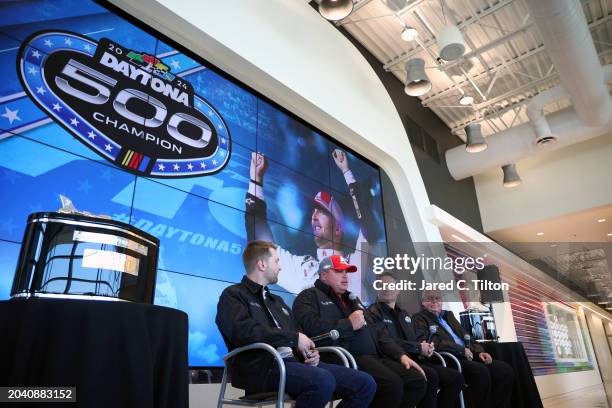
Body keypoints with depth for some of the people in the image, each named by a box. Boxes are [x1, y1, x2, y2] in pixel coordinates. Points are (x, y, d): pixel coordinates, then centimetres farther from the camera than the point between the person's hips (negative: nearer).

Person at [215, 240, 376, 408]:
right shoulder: (233, 295, 2)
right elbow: (244, 331, -17)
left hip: (292, 361, 8)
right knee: (323, 380, -35)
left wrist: (309, 353, 1)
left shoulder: (277, 300, 28)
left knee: (365, 383, -6)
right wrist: (294, 338, -12)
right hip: (261, 367, -7)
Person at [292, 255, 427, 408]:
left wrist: (401, 355, 11)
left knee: (417, 380, -8)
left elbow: (378, 331, 26)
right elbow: (310, 326, -17)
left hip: (375, 357, 8)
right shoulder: (310, 296, 5)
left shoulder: (352, 300, 30)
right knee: (392, 383, -28)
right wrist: (349, 324, -9)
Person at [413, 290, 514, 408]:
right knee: (481, 371, -32)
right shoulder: (419, 318, 0)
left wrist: (479, 352, 2)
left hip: (467, 356, 8)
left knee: (505, 369, -11)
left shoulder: (448, 314, 24)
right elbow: (433, 342, -14)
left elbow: (465, 336, 21)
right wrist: (462, 349, -14)